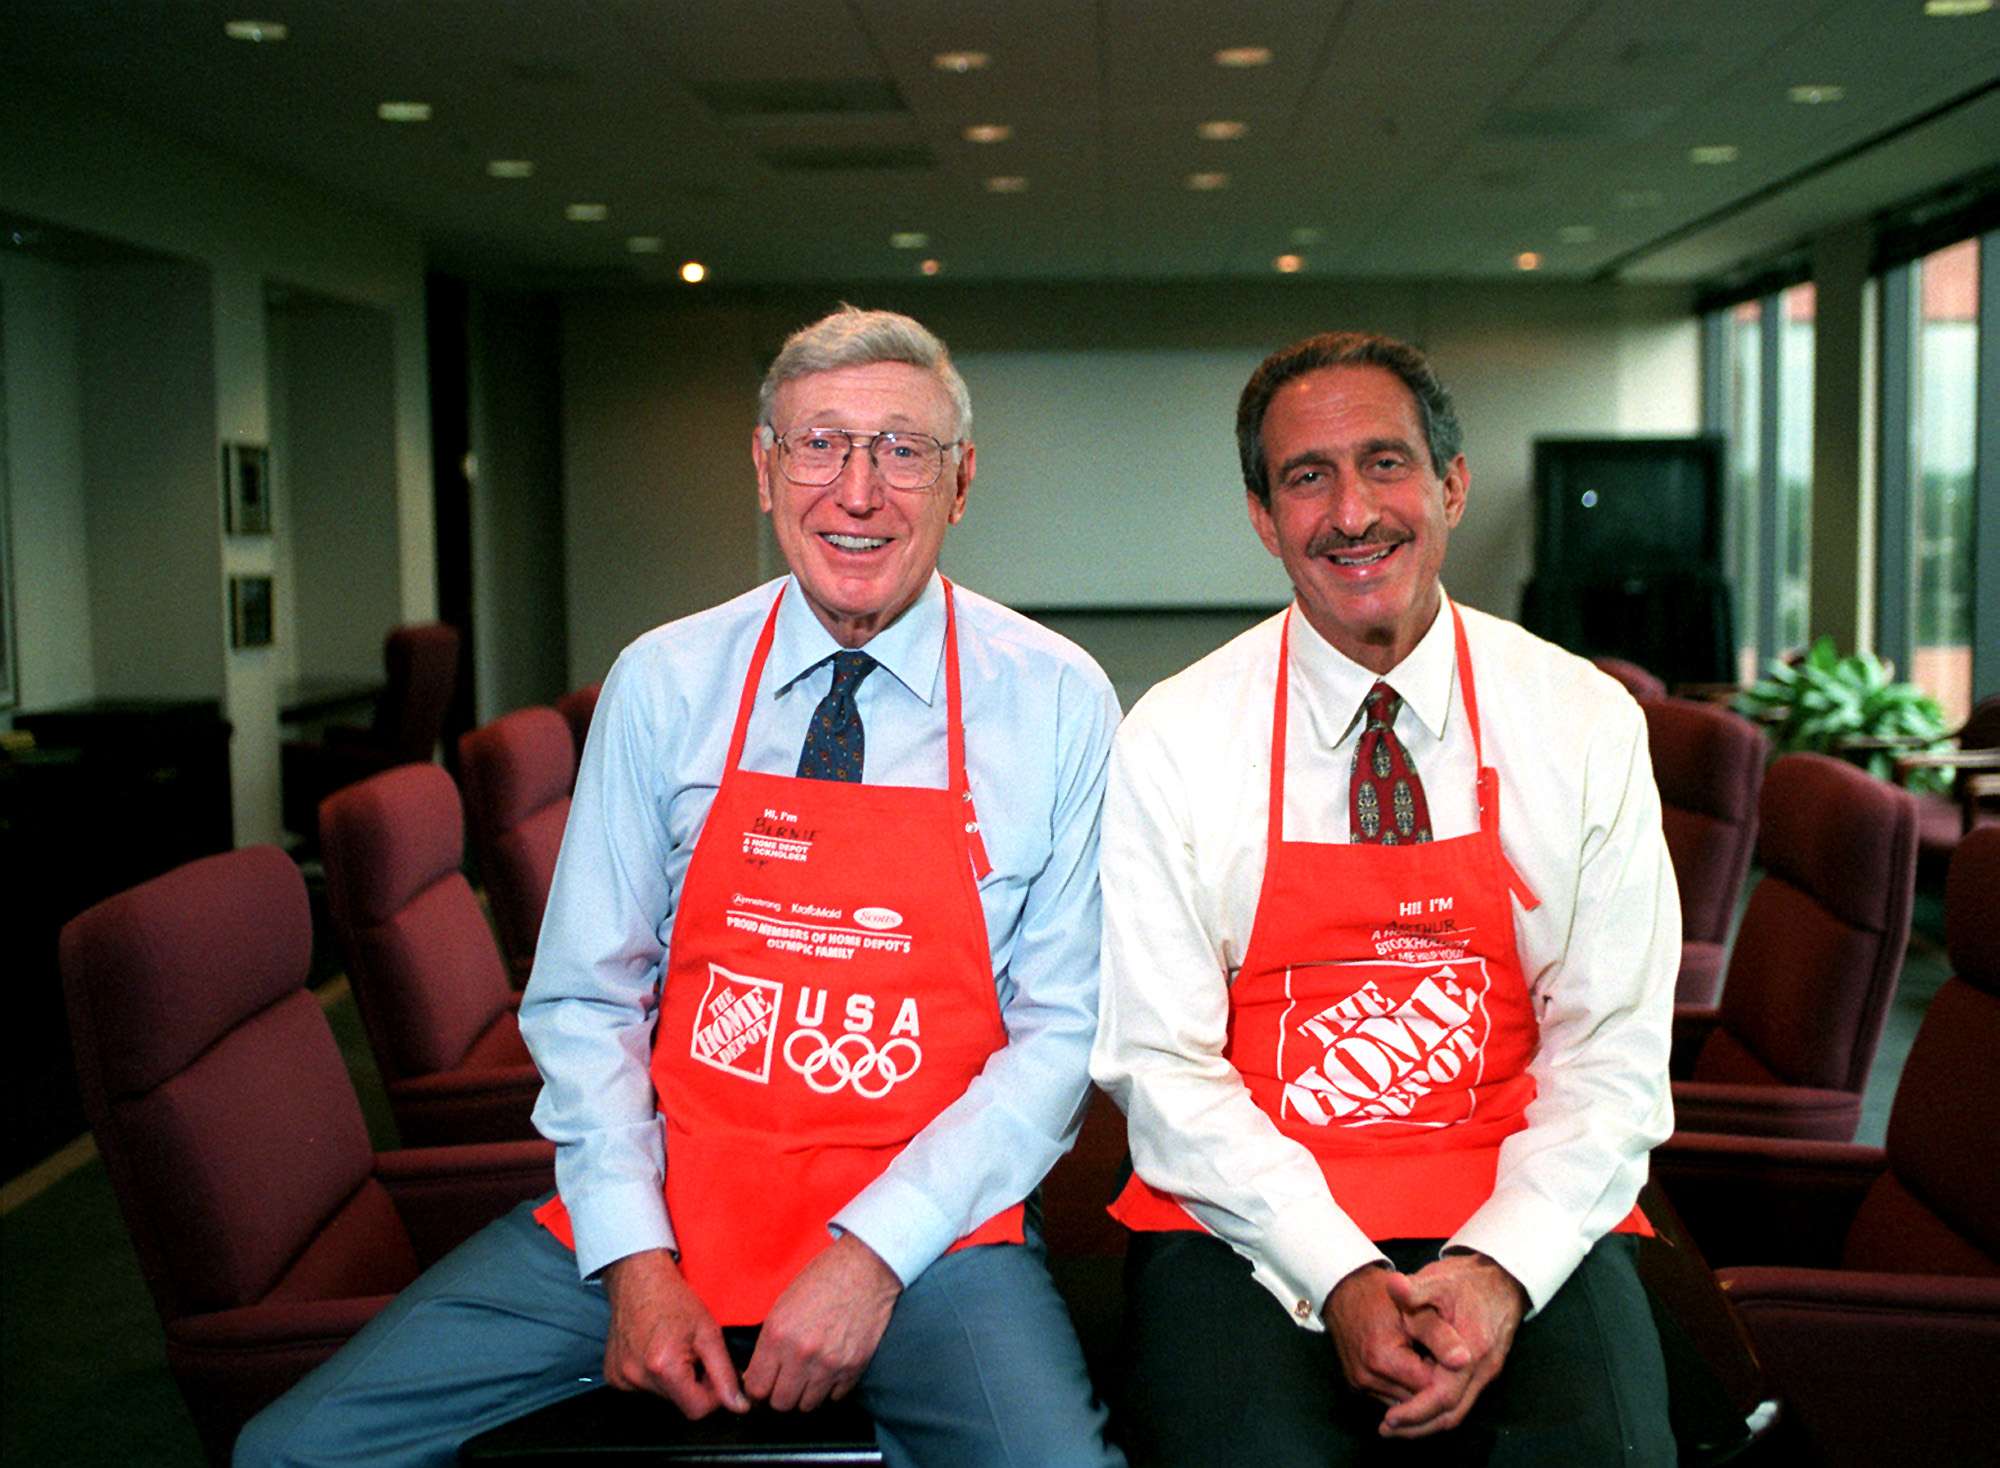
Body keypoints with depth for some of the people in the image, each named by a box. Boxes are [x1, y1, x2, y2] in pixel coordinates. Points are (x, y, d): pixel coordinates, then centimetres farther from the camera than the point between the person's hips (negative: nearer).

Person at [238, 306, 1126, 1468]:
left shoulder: (1058, 703, -3)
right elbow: (585, 999, 4)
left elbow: (1067, 1032, -4)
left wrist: (874, 1251, -14)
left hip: (927, 1227, -2)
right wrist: (635, 1260, -8)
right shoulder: (660, 685, 1)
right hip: (656, 1208, 2)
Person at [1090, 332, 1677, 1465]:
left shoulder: (1589, 725, 3)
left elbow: (1615, 1053, 1)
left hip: (1529, 1232, 1)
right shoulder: (1170, 743, -1)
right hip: (1252, 1226, 0)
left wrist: (1500, 1269, -15)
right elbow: (1161, 1062, -3)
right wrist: (1339, 1277, -16)